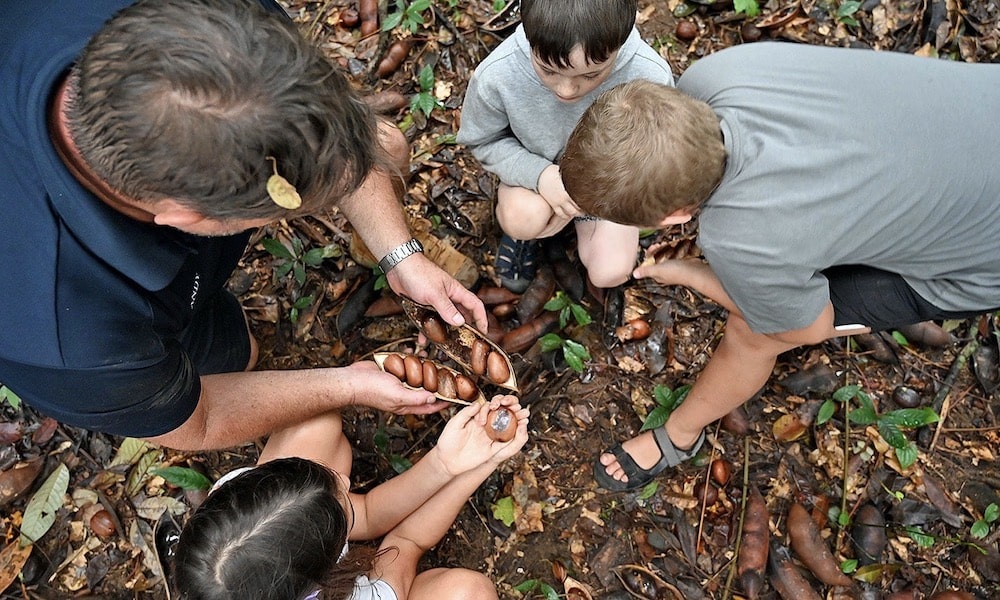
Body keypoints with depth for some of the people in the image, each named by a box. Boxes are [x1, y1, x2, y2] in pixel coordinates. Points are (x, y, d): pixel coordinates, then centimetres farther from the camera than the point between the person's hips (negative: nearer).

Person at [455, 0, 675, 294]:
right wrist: (539, 174, -30)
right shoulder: (496, 75, -33)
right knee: (524, 220, -31)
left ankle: (585, 223, 22)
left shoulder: (651, 77, -33)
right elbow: (482, 141, -13)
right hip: (537, 169, 0)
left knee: (610, 273, -11)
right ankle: (523, 230, 7)